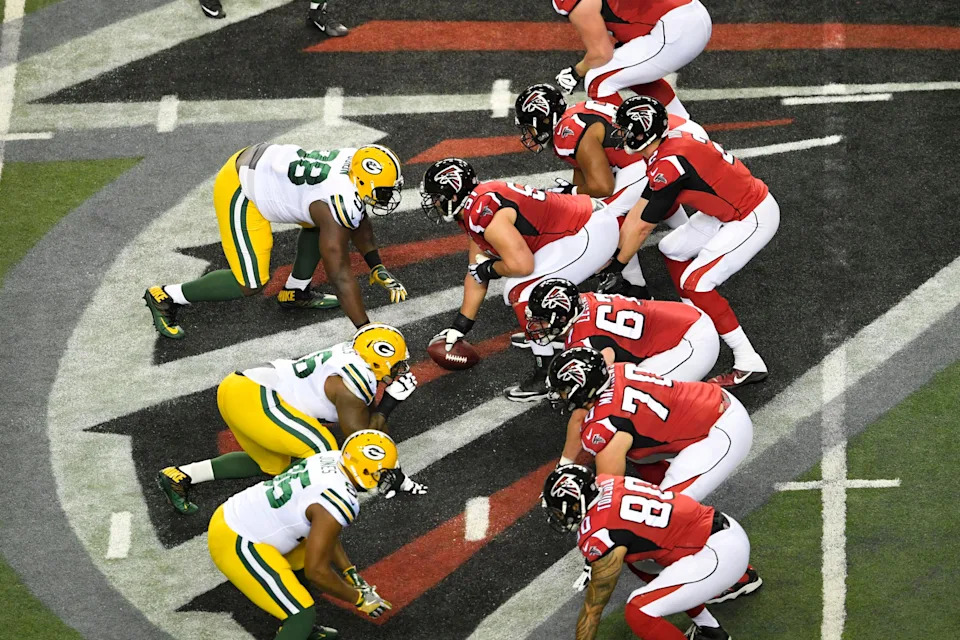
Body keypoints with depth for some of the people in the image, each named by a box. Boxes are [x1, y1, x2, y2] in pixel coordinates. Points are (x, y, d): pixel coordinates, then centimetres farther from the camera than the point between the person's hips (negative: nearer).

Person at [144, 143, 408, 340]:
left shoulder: (356, 164, -5)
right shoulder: (337, 203, -30)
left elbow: (358, 220, 17)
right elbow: (340, 277, -25)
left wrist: (377, 267, 12)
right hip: (239, 191, -10)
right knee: (250, 284, -6)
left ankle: (295, 293, 27)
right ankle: (165, 298, 5)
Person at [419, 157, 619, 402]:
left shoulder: (485, 215, -21)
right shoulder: (473, 212, 12)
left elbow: (522, 265, -25)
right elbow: (476, 271, 19)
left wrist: (490, 269, -5)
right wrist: (461, 325, 21)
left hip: (591, 235, -10)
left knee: (520, 291, -13)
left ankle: (549, 376, -11)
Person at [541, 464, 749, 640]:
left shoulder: (600, 537, -18)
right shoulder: (603, 482, 3)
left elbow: (592, 609, -9)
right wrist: (596, 563, 42)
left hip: (721, 554, -10)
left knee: (639, 613, -16)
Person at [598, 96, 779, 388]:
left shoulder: (669, 165, -25)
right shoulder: (668, 146, 3)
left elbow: (642, 227, -15)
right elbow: (637, 211, 11)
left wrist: (617, 267, -2)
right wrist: (613, 257, 13)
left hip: (754, 219, -10)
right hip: (732, 210, 10)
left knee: (695, 283, -14)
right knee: (672, 249, 19)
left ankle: (749, 364, -12)